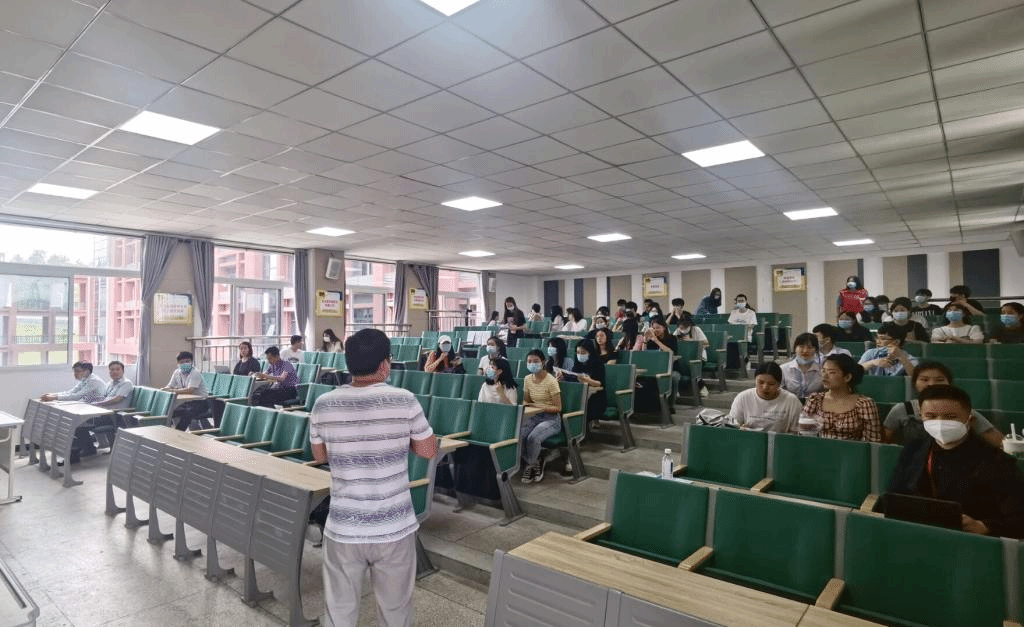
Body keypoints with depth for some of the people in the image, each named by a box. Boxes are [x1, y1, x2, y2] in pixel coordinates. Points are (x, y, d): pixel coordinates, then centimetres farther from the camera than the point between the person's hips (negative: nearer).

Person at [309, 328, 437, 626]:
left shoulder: (323, 405, -6)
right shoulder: (404, 401, -13)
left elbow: (319, 456, 9)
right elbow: (429, 451, -2)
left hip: (343, 529, 2)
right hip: (395, 528, -1)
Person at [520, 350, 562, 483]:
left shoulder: (551, 381, -14)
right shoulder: (527, 379, 5)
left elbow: (558, 408, -12)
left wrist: (540, 407, -22)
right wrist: (525, 405, -5)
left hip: (551, 418, -5)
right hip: (534, 417, 5)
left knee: (533, 438, -31)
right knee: (518, 435, -24)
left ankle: (530, 465, -1)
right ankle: (535, 464, -3)